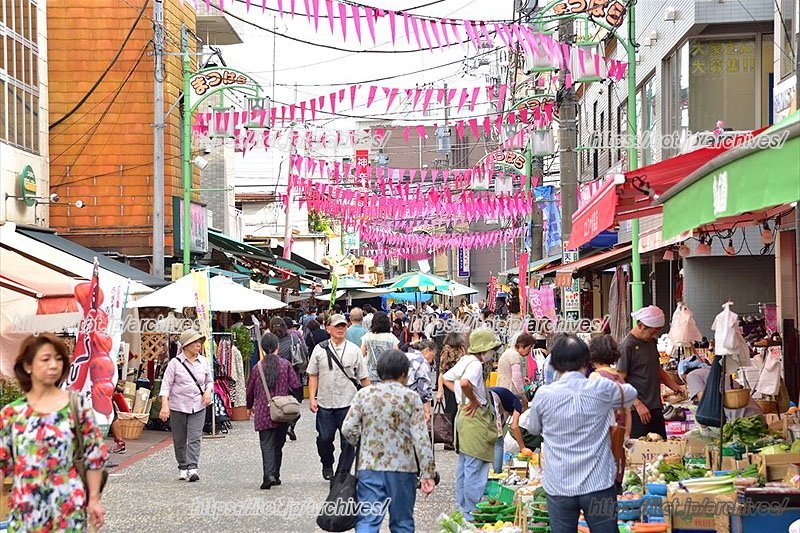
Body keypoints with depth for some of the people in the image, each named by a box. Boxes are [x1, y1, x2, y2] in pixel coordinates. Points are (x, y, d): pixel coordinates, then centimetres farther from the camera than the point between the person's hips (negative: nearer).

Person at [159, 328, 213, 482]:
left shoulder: (204, 362, 6)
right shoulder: (175, 363, -5)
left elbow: (210, 381, 19)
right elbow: (166, 385, -6)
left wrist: (208, 391, -3)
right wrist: (165, 405, -15)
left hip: (198, 407, 2)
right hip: (178, 406, -1)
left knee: (195, 438, -10)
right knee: (179, 440, 8)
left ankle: (192, 468, -14)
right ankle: (182, 468, 22)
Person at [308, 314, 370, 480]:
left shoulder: (354, 350, 4)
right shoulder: (320, 349, 4)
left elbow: (363, 378, 7)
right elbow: (313, 376, 8)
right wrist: (312, 398, 0)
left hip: (349, 403, 0)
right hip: (325, 403, 0)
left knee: (348, 441, 0)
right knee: (324, 438, 3)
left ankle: (343, 474, 12)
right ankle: (327, 465, 31)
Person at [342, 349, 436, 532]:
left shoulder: (363, 394, 1)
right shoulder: (411, 397, -3)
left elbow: (348, 430, -3)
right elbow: (421, 438, -8)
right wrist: (427, 474, -6)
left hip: (369, 467, 0)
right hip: (403, 469, 0)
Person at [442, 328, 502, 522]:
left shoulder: (465, 360, 10)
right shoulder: (476, 364, -18)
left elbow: (447, 378, 21)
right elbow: (465, 382, -37)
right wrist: (474, 401, -21)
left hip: (463, 415, 10)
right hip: (475, 417, -10)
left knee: (463, 465, 17)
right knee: (475, 468, -4)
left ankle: (461, 506, 26)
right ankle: (471, 511, 0)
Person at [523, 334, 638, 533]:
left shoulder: (544, 395, -8)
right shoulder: (602, 389, -7)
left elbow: (533, 429, 11)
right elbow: (630, 393, 15)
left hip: (558, 487, 0)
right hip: (599, 485, 0)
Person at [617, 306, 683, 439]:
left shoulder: (651, 342, 13)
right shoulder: (627, 346, -13)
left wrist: (674, 386, 12)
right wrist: (638, 404, -19)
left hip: (656, 408, 8)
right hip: (637, 412, -8)